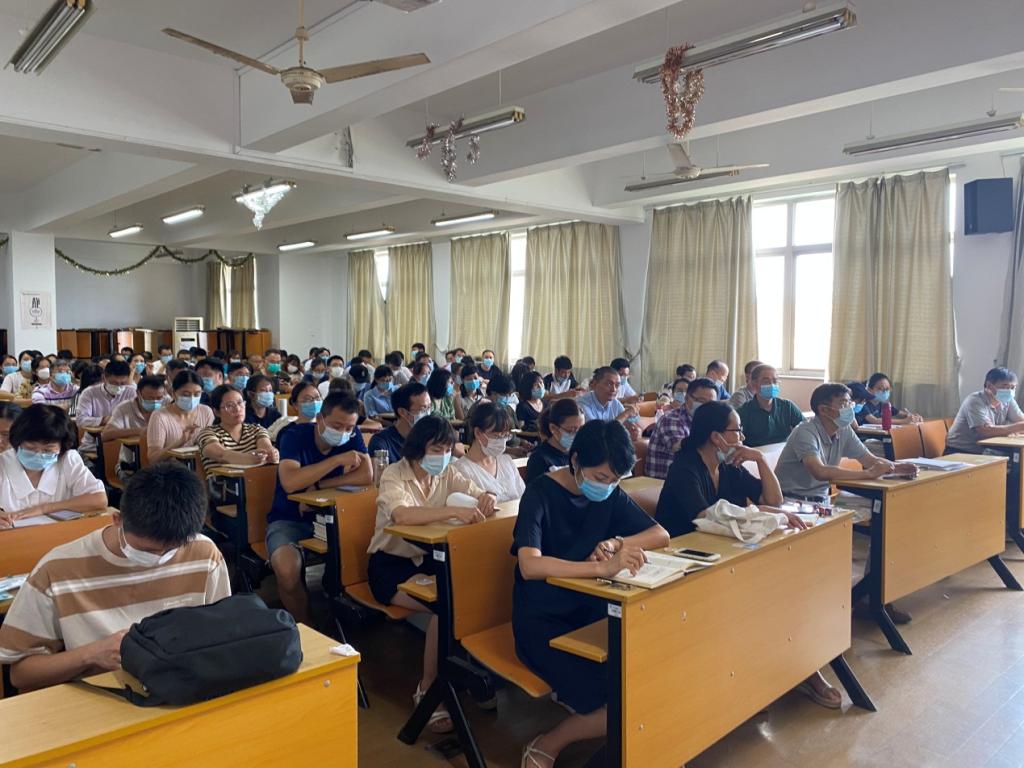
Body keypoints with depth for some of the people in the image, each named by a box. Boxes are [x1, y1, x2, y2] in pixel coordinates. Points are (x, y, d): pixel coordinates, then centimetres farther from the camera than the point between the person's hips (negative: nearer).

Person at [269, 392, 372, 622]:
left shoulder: (352, 436, -5)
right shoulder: (294, 436, -15)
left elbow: (366, 476, -17)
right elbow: (290, 482, -31)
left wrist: (317, 486, -21)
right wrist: (337, 460, -30)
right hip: (289, 520, -3)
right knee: (287, 569, -33)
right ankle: (304, 627, -5)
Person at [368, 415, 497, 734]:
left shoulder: (448, 473, 3)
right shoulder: (394, 475, -14)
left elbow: (481, 497, -1)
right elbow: (401, 515, -35)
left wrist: (487, 500, -26)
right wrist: (454, 511, -44)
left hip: (429, 559, 5)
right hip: (391, 563, -5)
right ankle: (427, 690, -10)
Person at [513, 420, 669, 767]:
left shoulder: (610, 493, 2)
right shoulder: (540, 494, -17)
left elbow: (661, 535, 2)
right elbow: (530, 565, -32)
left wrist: (616, 543, -17)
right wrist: (602, 568, -43)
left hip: (589, 611, 6)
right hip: (541, 621, -6)